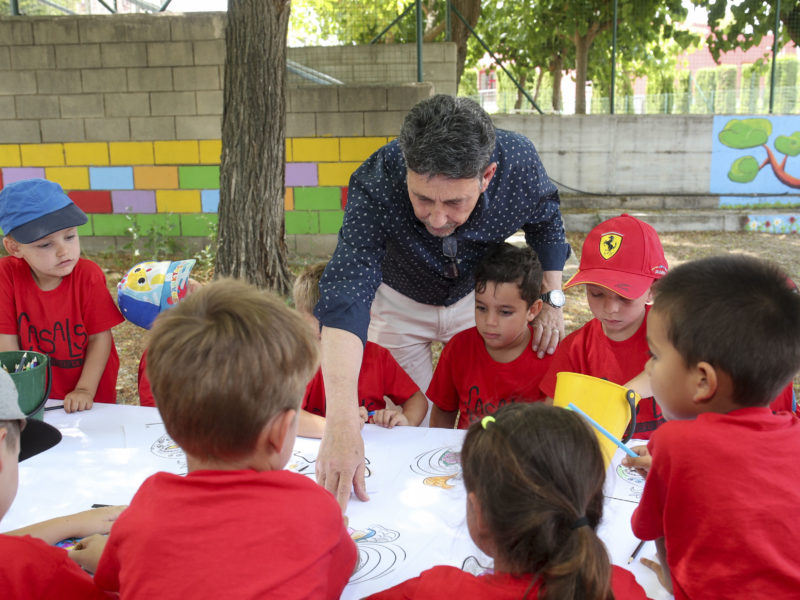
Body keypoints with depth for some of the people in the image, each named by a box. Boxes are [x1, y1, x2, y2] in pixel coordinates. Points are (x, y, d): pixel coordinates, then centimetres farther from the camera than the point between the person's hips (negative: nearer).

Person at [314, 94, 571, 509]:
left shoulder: (518, 161, -31)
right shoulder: (375, 184, -40)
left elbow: (545, 219, -6)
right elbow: (346, 294, -50)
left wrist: (551, 299, -9)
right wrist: (341, 426, -61)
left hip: (475, 295, 2)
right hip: (398, 299, -1)